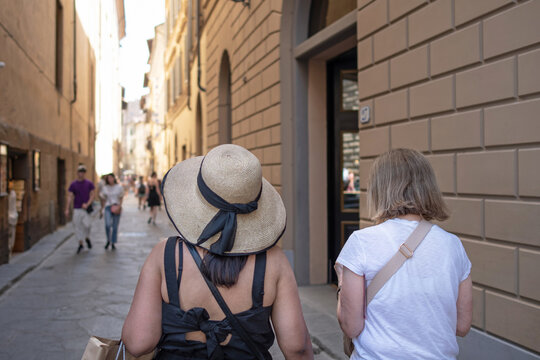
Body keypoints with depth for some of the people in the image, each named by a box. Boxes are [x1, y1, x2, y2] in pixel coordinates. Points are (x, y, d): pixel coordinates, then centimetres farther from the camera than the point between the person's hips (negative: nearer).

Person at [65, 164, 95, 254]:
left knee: (86, 225, -10)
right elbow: (69, 197, 0)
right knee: (78, 226, 2)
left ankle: (87, 238, 21)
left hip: (86, 208, -1)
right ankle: (80, 244, 15)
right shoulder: (73, 184, 3)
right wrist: (67, 209, -9)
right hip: (77, 209, 1)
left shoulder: (89, 183, 3)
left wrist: (87, 204, -16)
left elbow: (92, 195, 1)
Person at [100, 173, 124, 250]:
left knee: (115, 227, 4)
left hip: (117, 208, 0)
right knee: (108, 225, -18)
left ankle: (113, 243, 16)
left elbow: (121, 197, 8)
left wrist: (119, 205, -5)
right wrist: (102, 207, 5)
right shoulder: (105, 188, 4)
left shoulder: (119, 187, 1)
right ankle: (108, 240, 6)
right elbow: (103, 198, 13)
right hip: (108, 207, 0)